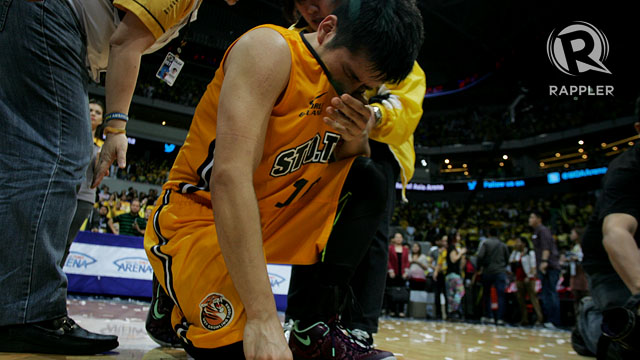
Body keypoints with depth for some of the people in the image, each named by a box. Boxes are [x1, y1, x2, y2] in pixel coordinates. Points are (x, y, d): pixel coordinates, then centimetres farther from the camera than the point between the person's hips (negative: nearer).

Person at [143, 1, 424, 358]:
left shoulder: (349, 78, 2)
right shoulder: (270, 50, -22)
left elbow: (348, 168, 8)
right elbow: (230, 177, -34)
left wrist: (357, 140, -18)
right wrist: (263, 315, -38)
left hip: (270, 215, 7)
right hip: (198, 211, -7)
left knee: (368, 183, -6)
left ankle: (316, 330, -7)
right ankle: (173, 300, 9)